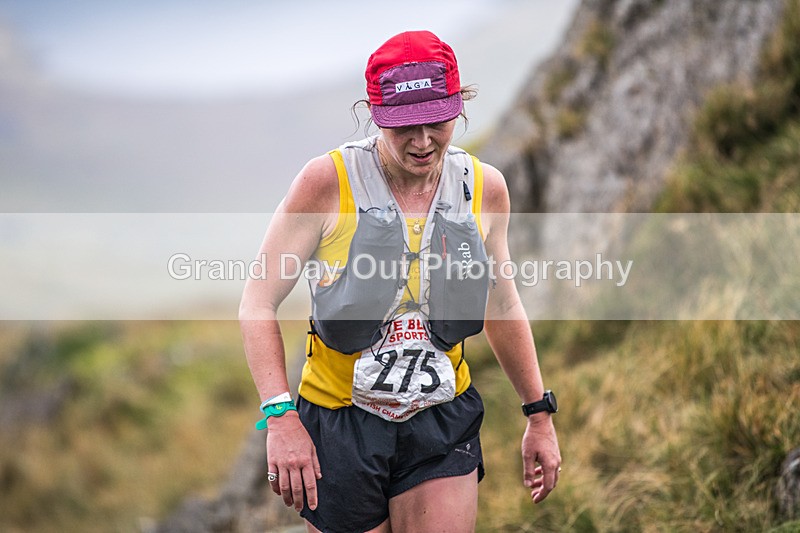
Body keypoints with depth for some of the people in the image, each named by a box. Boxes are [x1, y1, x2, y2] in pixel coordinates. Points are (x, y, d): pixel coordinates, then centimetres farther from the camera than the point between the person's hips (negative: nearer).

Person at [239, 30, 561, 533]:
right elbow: (259, 304, -9)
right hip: (339, 424, -2)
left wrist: (540, 414, 18)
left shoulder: (485, 187, 1)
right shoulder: (328, 181, -10)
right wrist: (280, 416, -21)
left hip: (442, 424, 2)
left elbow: (504, 307, 16)